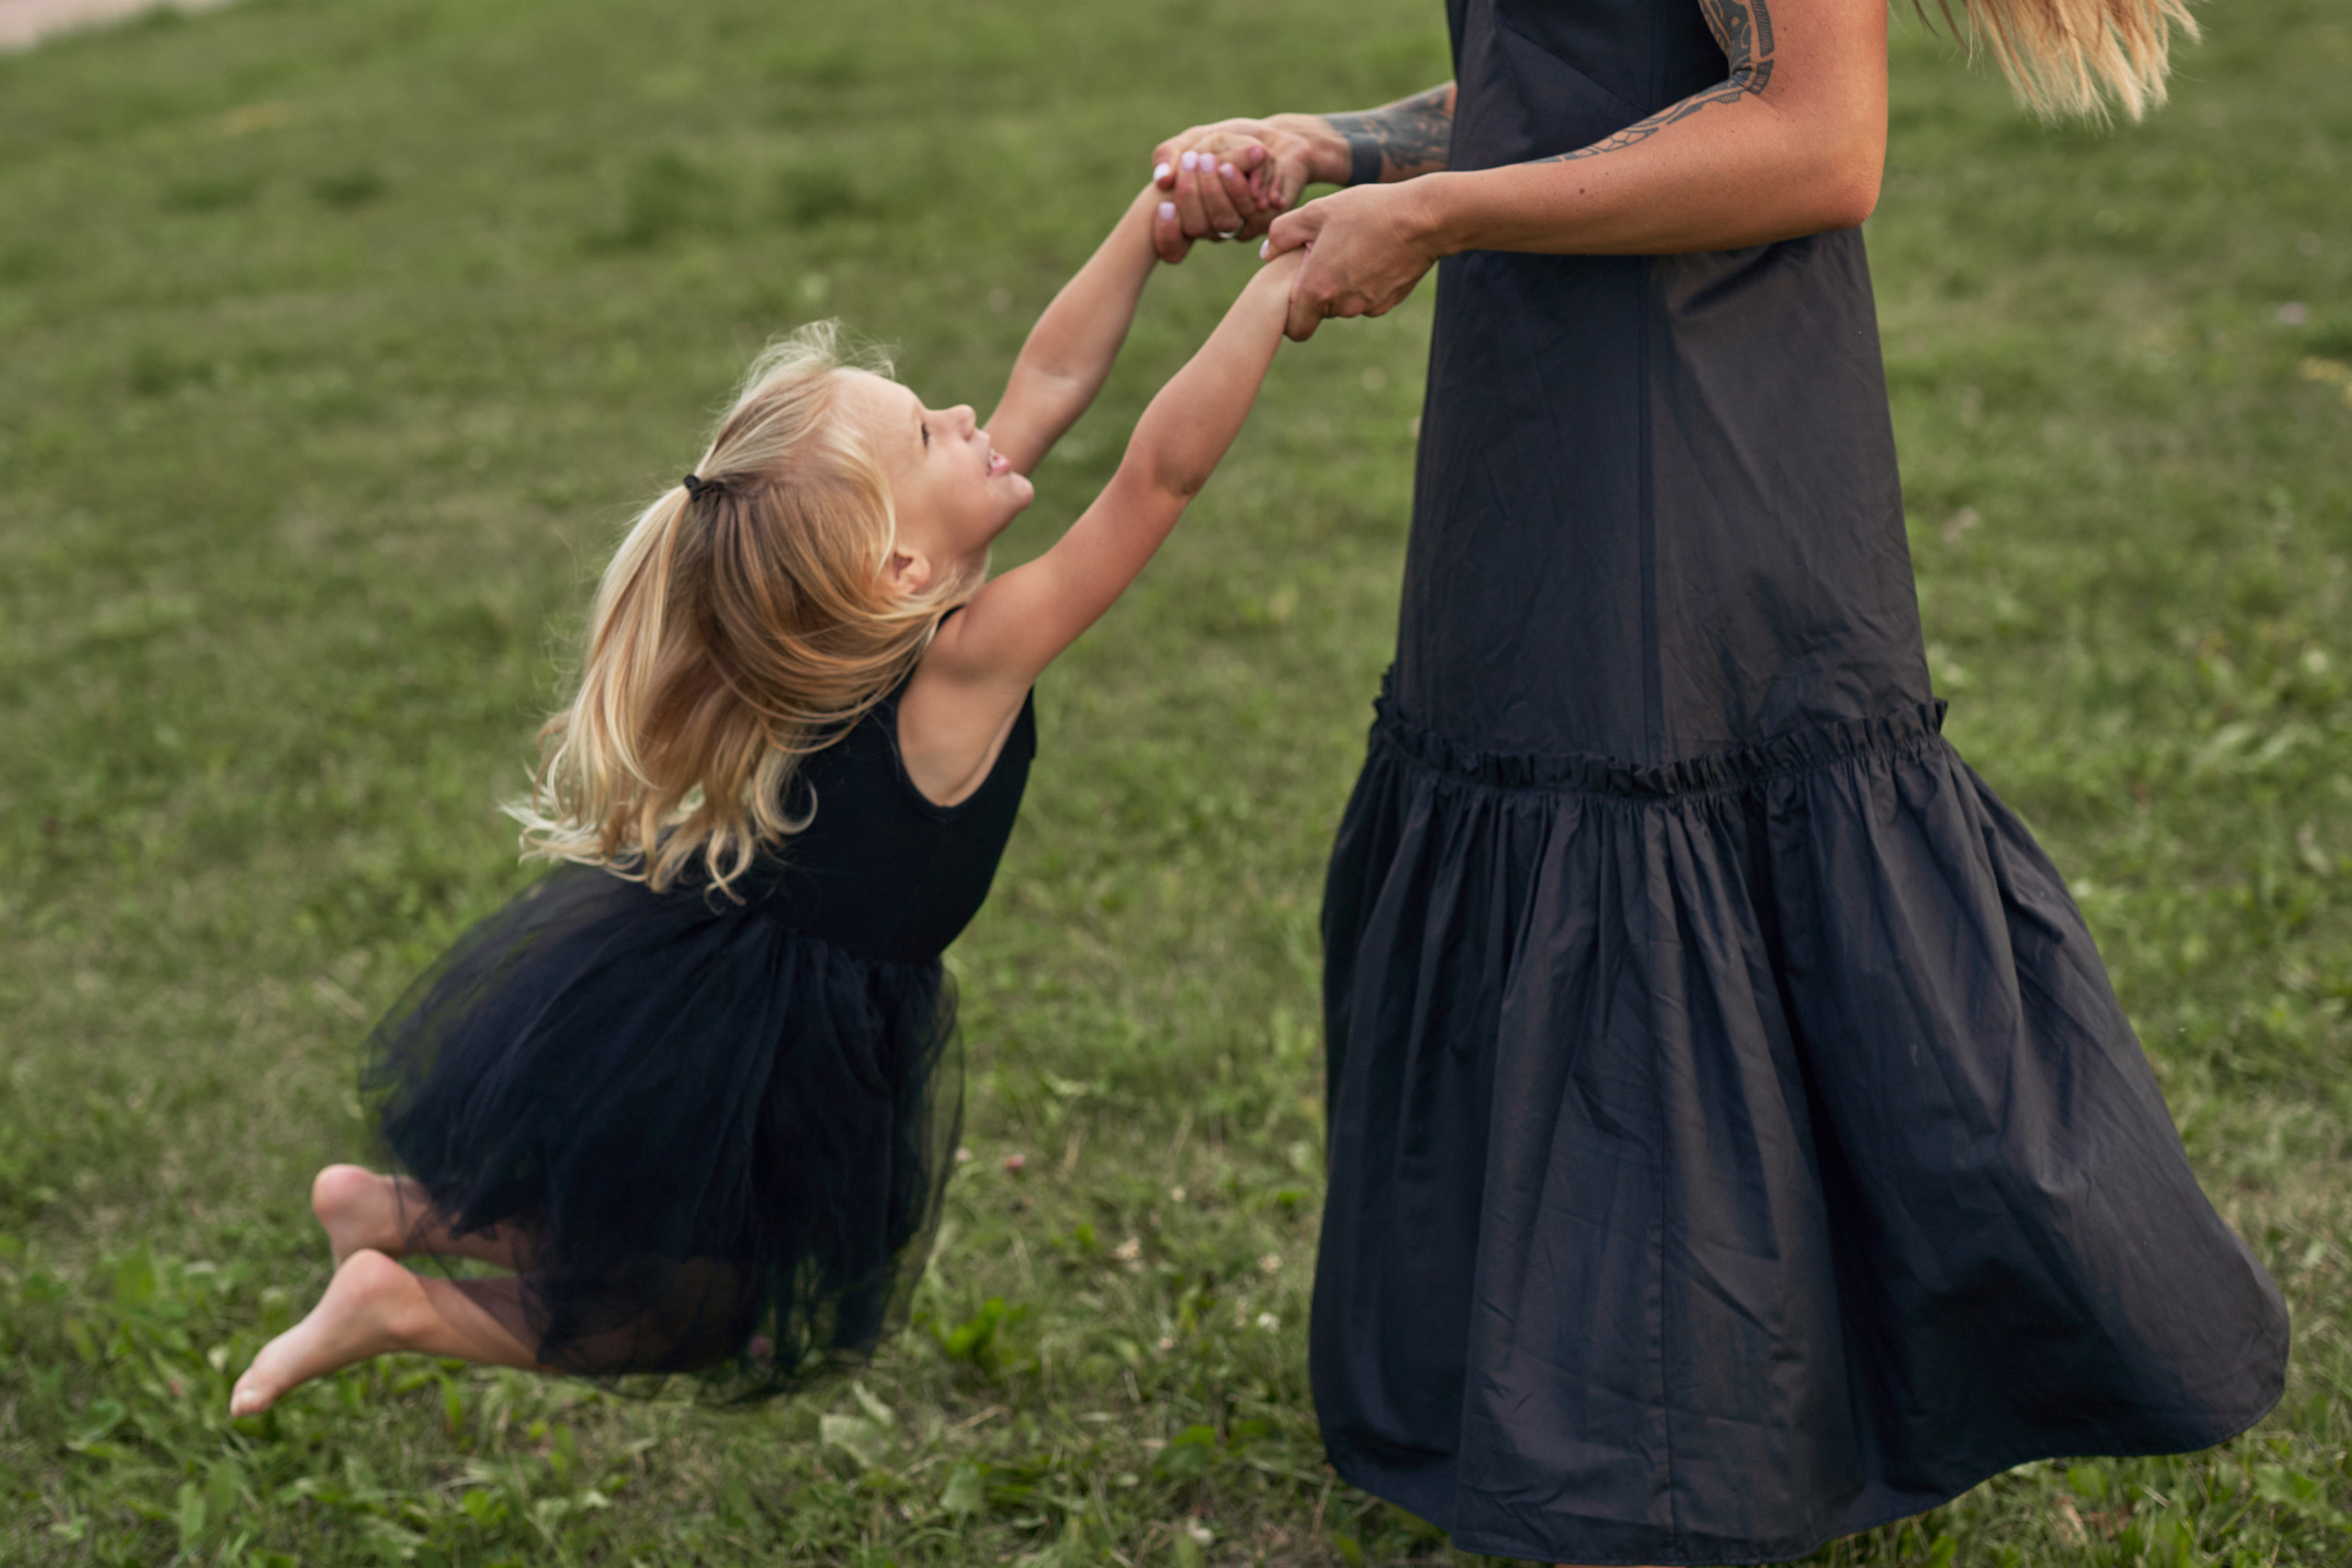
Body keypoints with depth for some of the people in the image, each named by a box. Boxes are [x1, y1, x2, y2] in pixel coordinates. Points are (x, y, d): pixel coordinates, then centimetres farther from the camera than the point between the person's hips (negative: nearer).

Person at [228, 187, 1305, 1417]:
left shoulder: (889, 616, -8)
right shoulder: (967, 664, -29)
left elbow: (1052, 380, -2)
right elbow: (1167, 466, -32)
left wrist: (1161, 210, -7)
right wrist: (1294, 266, -30)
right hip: (772, 1071, -8)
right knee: (726, 1329, 17)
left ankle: (397, 1211, 25)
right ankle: (401, 1305, 13)